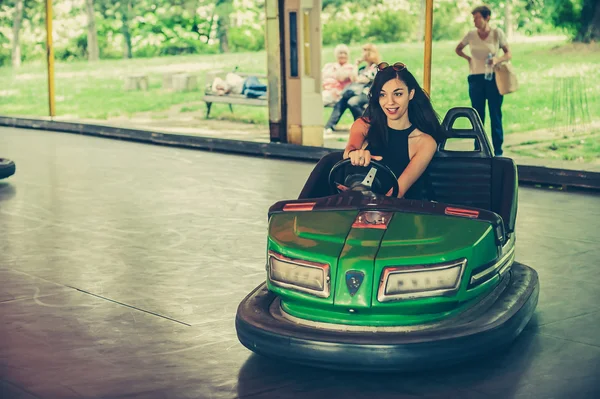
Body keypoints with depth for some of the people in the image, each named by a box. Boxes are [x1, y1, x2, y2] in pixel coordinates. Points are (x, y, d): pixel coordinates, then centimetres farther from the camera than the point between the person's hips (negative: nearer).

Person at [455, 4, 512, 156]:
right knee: (478, 116, 6)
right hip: (476, 78, 2)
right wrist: (468, 58, 3)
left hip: (493, 78, -2)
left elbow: (509, 54, 1)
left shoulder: (497, 33, -5)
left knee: (495, 116, -1)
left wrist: (497, 59, -18)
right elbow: (458, 49, 19)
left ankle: (497, 151, 4)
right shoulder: (471, 34, 2)